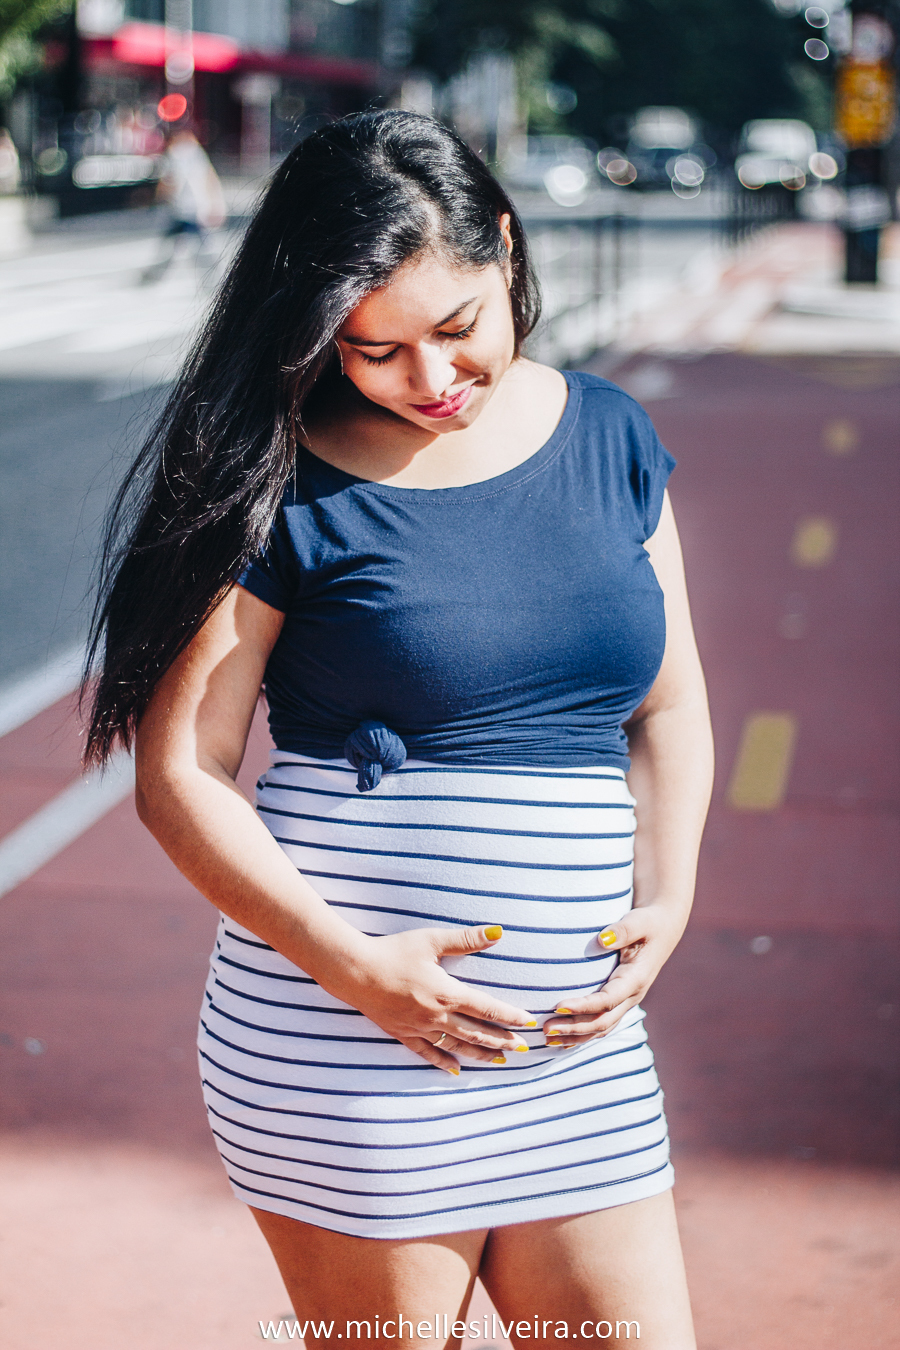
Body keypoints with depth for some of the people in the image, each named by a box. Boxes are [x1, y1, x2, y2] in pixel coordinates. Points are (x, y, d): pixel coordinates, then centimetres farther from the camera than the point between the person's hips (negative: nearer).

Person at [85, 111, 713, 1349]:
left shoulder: (609, 437, 8)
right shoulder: (290, 491, -6)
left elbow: (667, 704, 16)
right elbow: (177, 777, -6)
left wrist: (665, 900, 1)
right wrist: (354, 963, -16)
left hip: (578, 1037, 5)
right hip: (349, 1044, -4)